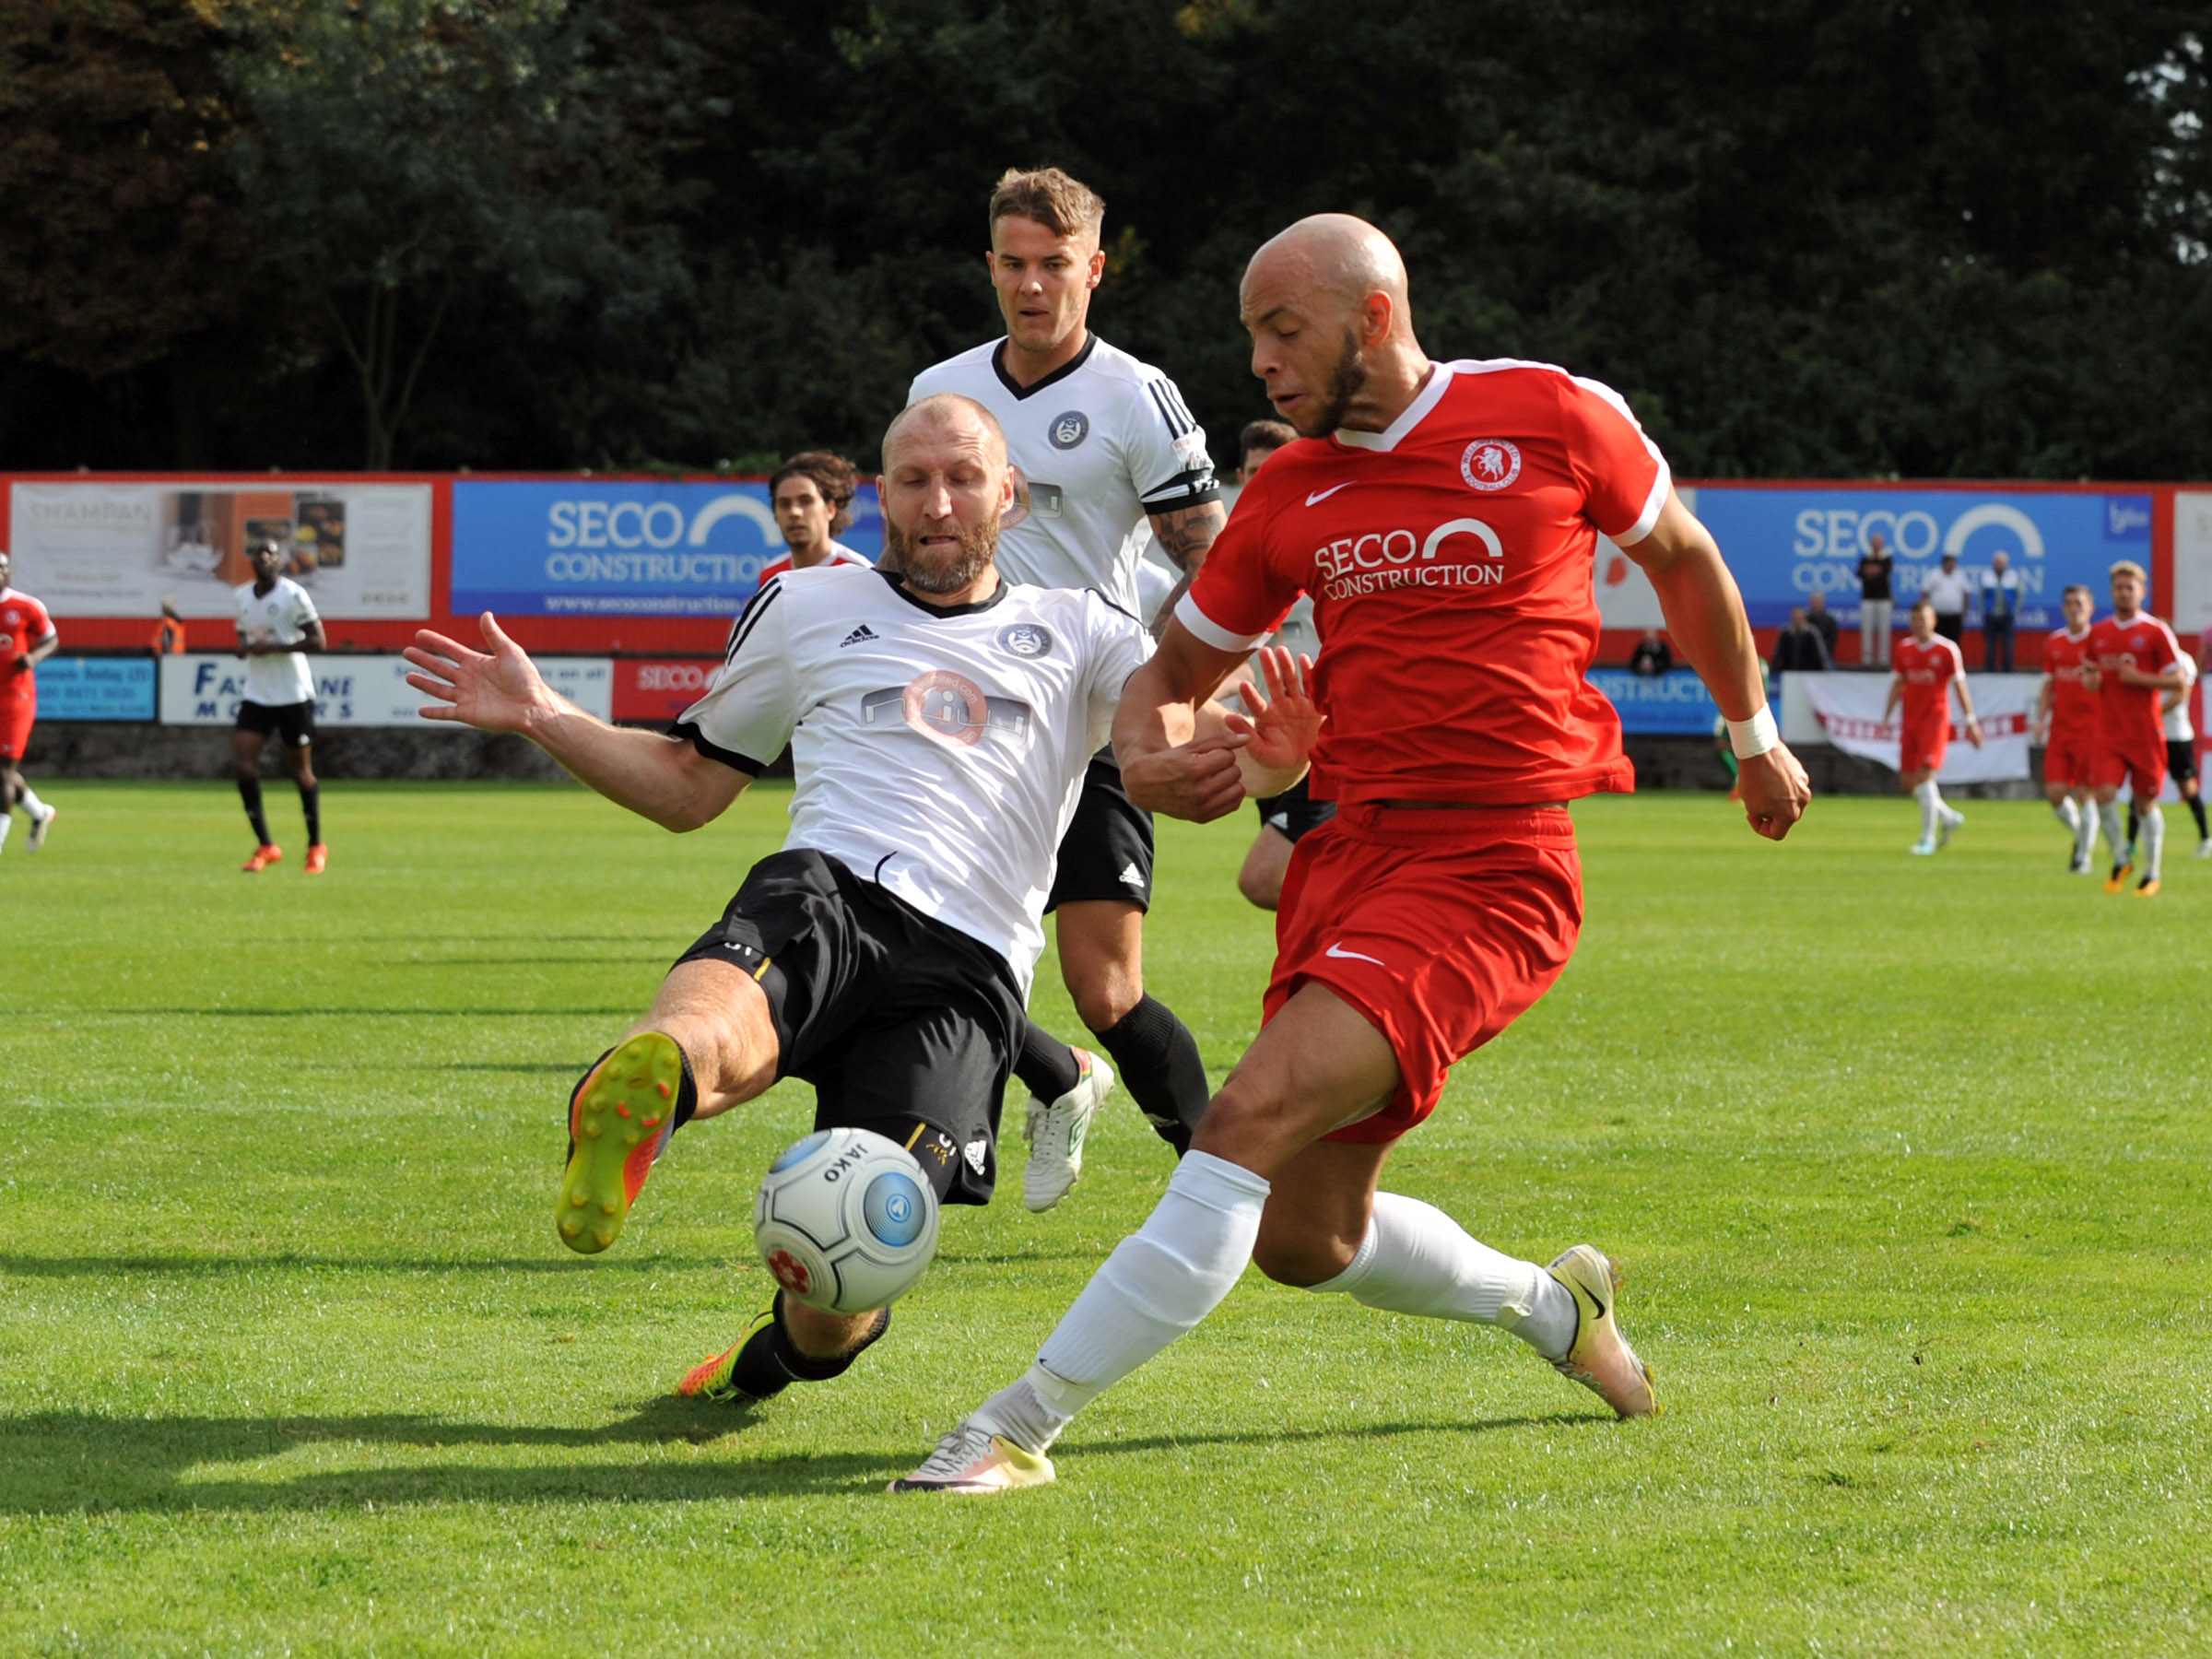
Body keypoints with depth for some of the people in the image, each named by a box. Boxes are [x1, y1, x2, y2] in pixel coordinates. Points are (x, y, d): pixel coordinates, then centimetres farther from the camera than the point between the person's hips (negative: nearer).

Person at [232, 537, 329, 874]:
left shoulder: (293, 595, -9)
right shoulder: (241, 597, 9)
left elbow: (317, 641, -13)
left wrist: (273, 647, -21)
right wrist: (244, 646, -3)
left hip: (294, 694, -5)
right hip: (256, 693, 5)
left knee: (300, 770, 3)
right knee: (242, 764, -9)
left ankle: (316, 846, 19)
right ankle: (265, 846, 1)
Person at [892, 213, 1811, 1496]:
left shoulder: (1553, 416, -1)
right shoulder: (1290, 494, 10)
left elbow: (1682, 555, 16)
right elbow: (1177, 667, 20)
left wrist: (1756, 734, 25)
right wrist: (1146, 754, -4)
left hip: (1492, 870, -6)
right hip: (1349, 849, 7)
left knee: (1252, 1119, -23)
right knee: (1303, 1239, 9)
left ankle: (1021, 1427, -23)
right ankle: (1554, 1307, 37)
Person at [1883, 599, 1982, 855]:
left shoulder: (1947, 649, -5)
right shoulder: (1904, 648, 8)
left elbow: (1959, 686, -3)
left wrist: (1970, 722, -6)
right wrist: (1886, 718, 12)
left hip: (1935, 718, -5)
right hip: (1910, 720, 5)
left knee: (1925, 776, -17)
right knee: (1908, 783, 4)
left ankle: (1928, 838, -8)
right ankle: (1949, 817, 26)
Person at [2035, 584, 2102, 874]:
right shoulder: (2054, 642, 11)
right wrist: (2041, 718, 4)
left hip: (2090, 727, -4)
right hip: (2059, 728, 4)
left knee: (2086, 793, -6)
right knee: (2055, 792, -3)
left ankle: (2083, 856, 4)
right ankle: (2081, 836, 24)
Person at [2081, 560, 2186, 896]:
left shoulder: (2156, 632, -3)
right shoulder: (2097, 633, 10)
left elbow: (2178, 681, -4)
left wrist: (2139, 678, -16)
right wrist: (2090, 679, -2)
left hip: (2145, 734, -3)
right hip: (2108, 733, 3)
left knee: (2146, 803, 4)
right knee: (2104, 795, -13)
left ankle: (2151, 874, 19)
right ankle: (2120, 860, 9)